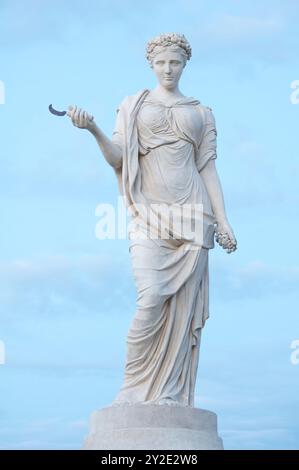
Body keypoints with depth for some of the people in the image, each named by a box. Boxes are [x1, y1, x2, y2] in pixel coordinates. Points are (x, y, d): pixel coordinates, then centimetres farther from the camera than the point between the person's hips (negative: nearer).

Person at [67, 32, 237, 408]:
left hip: (191, 214, 2)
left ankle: (170, 396, -2)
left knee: (183, 308, -5)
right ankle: (133, 388, -6)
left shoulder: (201, 113, 16)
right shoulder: (132, 106, 13)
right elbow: (117, 159, 2)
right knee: (152, 299, -19)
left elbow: (208, 168, 11)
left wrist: (223, 221, 1)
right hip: (149, 215, -2)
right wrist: (94, 130, -17)